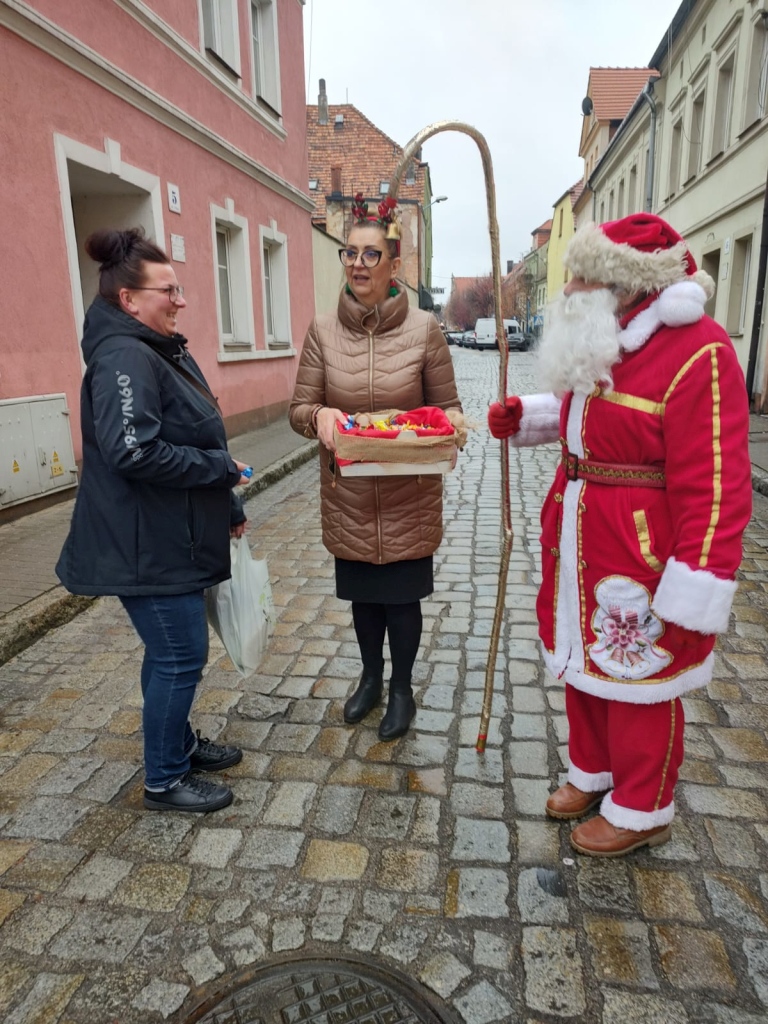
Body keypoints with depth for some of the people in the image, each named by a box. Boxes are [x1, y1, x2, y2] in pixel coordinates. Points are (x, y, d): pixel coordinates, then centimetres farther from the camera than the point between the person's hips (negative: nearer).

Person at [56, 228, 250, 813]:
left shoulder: (166, 351, 13)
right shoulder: (123, 358, -19)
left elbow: (193, 437, 19)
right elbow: (133, 452, -30)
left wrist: (229, 509, 20)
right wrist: (221, 466, -19)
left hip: (176, 538, 10)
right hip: (147, 546, -10)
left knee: (174, 651, 21)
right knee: (181, 656, 1)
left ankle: (179, 743, 40)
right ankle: (164, 781, 20)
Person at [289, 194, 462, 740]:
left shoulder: (424, 328, -6)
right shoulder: (323, 330, -2)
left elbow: (448, 407, 1)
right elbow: (299, 409, 0)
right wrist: (320, 414, -23)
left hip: (409, 494, -2)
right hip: (349, 494, 2)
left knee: (402, 596, 10)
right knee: (363, 594, 18)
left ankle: (402, 689, 36)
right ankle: (371, 678, 44)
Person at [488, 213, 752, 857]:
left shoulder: (696, 353, -20)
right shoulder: (604, 344, 9)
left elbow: (714, 489, -23)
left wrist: (692, 600, -24)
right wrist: (526, 417, 7)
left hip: (641, 561, -8)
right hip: (580, 549, 8)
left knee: (639, 684, 9)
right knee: (583, 665, 21)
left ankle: (642, 810, 33)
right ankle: (593, 771, 44)